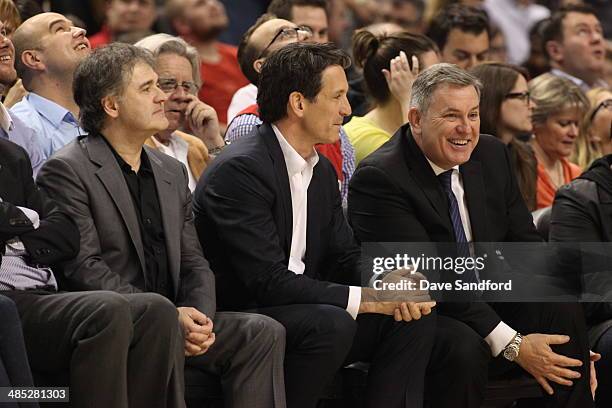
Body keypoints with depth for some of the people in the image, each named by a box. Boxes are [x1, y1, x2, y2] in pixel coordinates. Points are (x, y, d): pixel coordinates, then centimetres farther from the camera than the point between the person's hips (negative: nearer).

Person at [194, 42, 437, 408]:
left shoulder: (323, 170, 12)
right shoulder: (239, 170, -18)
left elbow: (346, 256, 13)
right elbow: (269, 281, -24)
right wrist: (370, 299, -22)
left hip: (304, 311, 9)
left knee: (413, 317, -6)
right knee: (331, 323, -33)